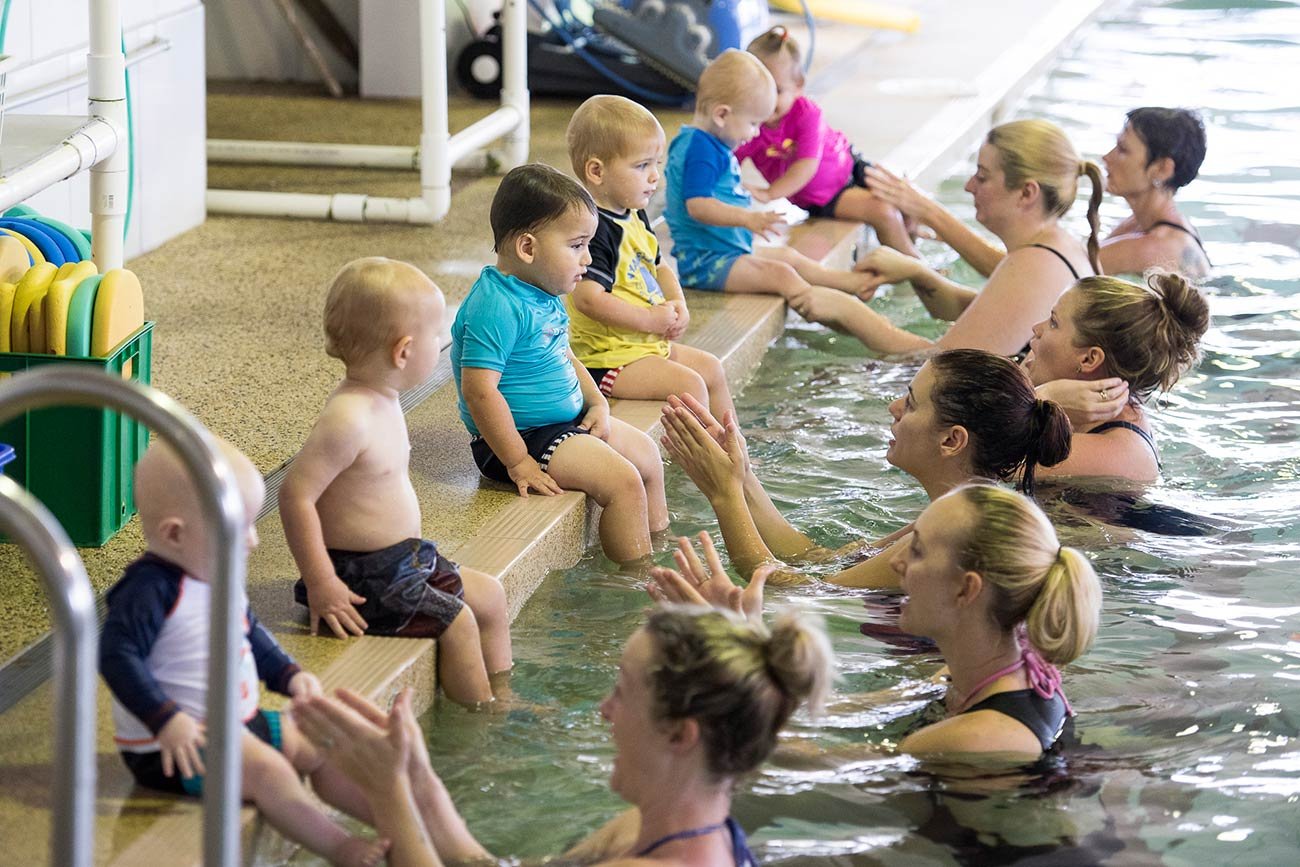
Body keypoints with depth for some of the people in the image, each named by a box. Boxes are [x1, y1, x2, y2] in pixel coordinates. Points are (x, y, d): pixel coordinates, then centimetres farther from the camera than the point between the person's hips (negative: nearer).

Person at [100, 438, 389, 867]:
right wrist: (167, 720, -36)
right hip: (174, 746, -10)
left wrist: (288, 675, 11)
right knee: (265, 769, -27)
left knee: (317, 747, 7)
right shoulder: (151, 590, -25)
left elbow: (249, 633, 23)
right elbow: (117, 656, -30)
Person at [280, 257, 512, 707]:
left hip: (404, 561, 11)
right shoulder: (348, 418, -27)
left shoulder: (382, 402, 5)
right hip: (365, 579, -11)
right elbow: (296, 494, -29)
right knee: (456, 622, -11)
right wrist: (320, 584, -27)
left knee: (490, 596, 16)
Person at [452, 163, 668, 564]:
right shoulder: (497, 307, -26)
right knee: (623, 482, -20)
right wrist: (518, 463, -27)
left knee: (647, 455, 20)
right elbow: (479, 390, -30)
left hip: (568, 422, 11)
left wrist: (597, 402, 6)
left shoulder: (544, 297, 6)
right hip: (525, 436, -11)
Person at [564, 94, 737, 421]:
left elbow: (659, 267, 25)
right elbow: (588, 297, -31)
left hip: (648, 344, 11)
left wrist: (677, 305, 3)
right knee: (689, 385, -20)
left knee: (712, 369, 19)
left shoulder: (635, 218, 10)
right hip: (606, 357, -11)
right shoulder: (593, 229, -23)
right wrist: (651, 320, -22)